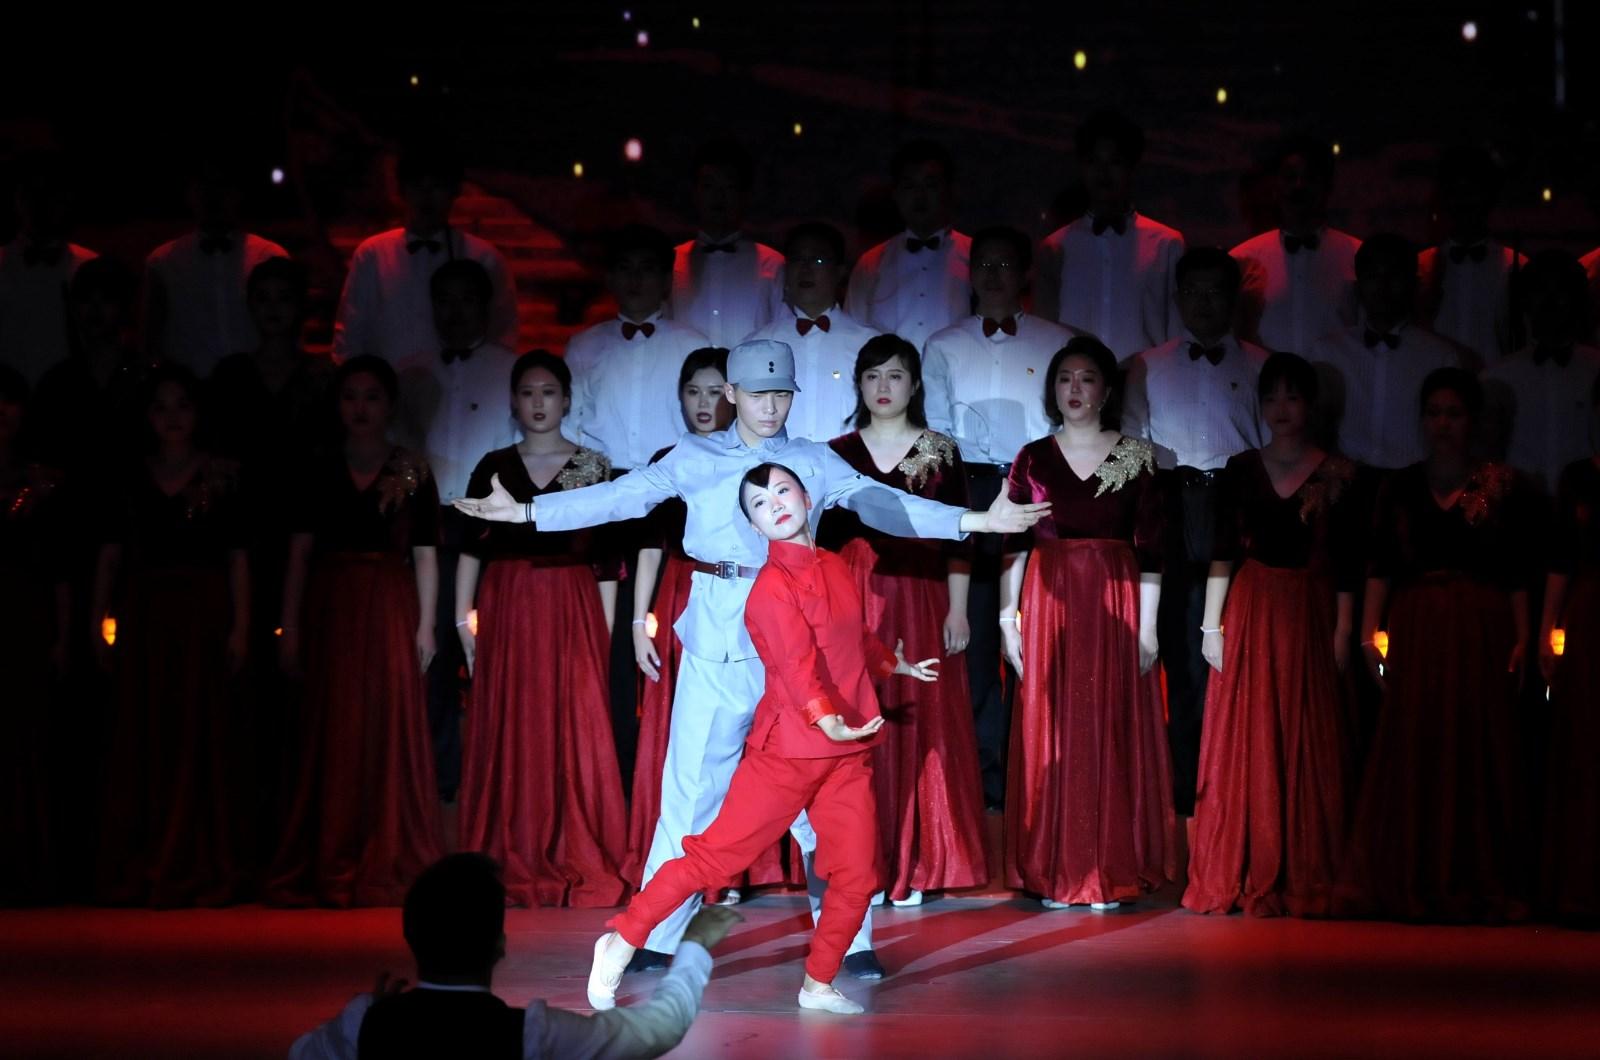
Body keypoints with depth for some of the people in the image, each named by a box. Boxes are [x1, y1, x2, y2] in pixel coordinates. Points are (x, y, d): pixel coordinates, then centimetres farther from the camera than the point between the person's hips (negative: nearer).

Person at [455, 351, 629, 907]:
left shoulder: (593, 467, 6)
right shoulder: (494, 467, 9)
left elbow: (607, 558, 4)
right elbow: (471, 548, 7)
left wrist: (605, 631, -2)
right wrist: (464, 619, -2)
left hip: (572, 613, -1)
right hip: (506, 612, 1)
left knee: (575, 732, -4)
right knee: (507, 734, 0)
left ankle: (581, 868, 1)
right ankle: (512, 868, 6)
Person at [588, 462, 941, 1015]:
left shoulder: (835, 567, 10)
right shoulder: (773, 586, -14)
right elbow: (795, 660, -30)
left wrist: (897, 664, 48)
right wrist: (825, 718, -46)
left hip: (848, 751, 7)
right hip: (788, 749, -7)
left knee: (857, 875, 1)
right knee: (715, 853, -5)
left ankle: (819, 985, 15)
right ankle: (623, 941, 8)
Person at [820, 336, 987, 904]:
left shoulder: (941, 453, 5)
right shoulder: (837, 453, 8)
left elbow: (957, 541, 2)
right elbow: (823, 540, 4)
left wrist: (957, 610, -3)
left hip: (922, 600, -1)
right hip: (856, 602, 1)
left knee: (922, 729, -2)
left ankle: (917, 867, 3)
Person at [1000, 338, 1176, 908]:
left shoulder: (1137, 458, 3)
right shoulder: (1032, 458, 7)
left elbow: (1150, 548, 0)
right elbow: (1013, 544, 7)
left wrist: (1147, 626, -5)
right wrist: (1007, 616, -1)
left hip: (1114, 604, -1)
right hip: (1048, 602, 1)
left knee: (1111, 731, -1)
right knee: (1050, 733, 1)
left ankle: (1110, 872, 4)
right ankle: (1054, 872, 6)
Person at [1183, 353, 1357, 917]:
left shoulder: (1338, 474, 1)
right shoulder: (1241, 469, 8)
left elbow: (1348, 563, -2)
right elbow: (1223, 552, 6)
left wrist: (1343, 633, -8)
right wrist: (1211, 624, 0)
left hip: (1312, 616, -2)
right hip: (1250, 615, 2)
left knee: (1309, 745, -1)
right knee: (1245, 744, 1)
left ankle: (1306, 881, 4)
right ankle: (1245, 878, 6)